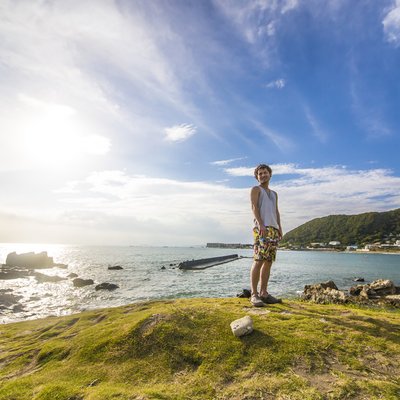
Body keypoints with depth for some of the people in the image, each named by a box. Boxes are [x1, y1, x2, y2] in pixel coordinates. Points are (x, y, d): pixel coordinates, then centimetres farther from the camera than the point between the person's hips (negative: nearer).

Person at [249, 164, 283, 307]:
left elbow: (276, 211, 22)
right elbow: (254, 206, -6)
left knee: (268, 262, 4)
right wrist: (260, 224, -20)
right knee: (259, 260, -14)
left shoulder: (274, 193, 29)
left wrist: (279, 227, 7)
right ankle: (254, 294, -11)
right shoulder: (256, 189, 8)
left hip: (273, 229, 7)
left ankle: (264, 293, 9)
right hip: (262, 228, -7)